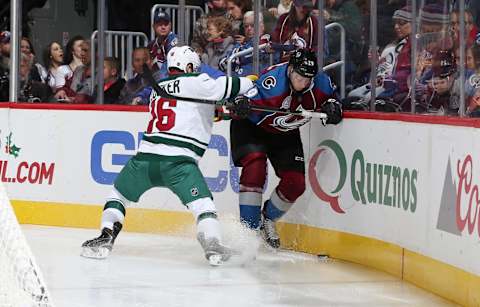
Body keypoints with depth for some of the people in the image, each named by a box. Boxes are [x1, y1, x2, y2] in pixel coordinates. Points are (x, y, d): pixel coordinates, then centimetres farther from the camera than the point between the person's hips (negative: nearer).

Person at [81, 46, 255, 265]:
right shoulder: (193, 82, 4)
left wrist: (211, 114, 36)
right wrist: (250, 82, 12)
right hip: (178, 161, -5)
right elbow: (224, 88, -4)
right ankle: (213, 244, -22)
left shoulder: (157, 89, 26)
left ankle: (106, 237, 8)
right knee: (202, 204, -4)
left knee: (118, 195, 22)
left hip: (146, 156, 5)